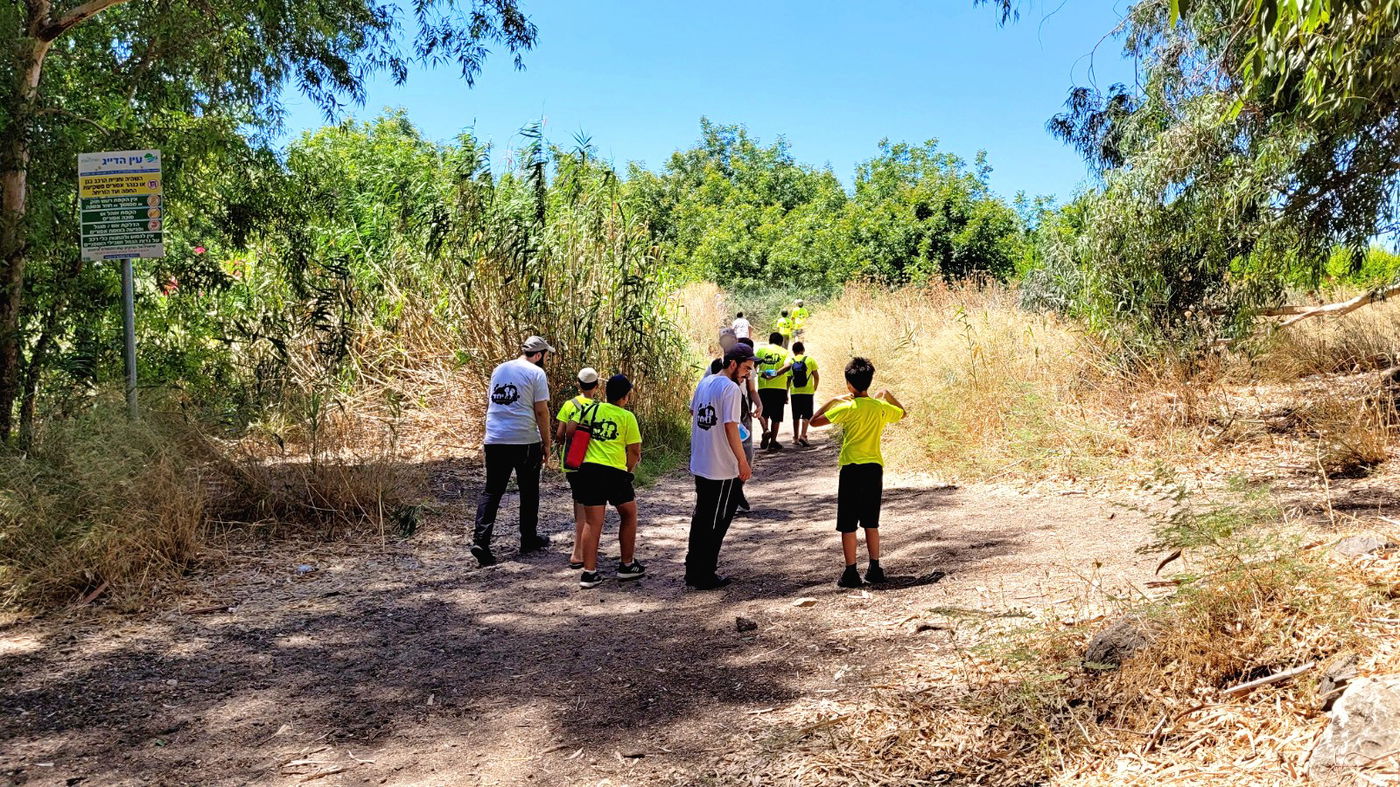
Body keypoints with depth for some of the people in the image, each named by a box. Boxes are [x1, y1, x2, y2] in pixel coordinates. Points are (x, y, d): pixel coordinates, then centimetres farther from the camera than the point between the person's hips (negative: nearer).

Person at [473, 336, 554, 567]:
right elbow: (541, 411, -8)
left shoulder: (499, 370, 14)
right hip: (525, 441, -5)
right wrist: (546, 443, -1)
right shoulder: (536, 373, -5)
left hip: (494, 440, 5)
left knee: (491, 491, 6)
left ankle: (480, 540, -7)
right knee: (529, 491, 12)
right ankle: (529, 540, 21)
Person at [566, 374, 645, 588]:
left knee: (592, 522, 6)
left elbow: (570, 430, 7)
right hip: (615, 472, -3)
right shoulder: (627, 417, 0)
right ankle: (627, 565, 23)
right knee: (629, 515, 18)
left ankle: (589, 572, 2)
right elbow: (635, 451, 1)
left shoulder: (592, 409, 8)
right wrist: (629, 470, 17)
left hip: (589, 469, 3)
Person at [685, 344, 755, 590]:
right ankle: (705, 576, 8)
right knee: (716, 522, 2)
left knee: (701, 517, 19)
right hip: (722, 469, -9)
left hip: (699, 465, 9)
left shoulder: (704, 383, 9)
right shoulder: (731, 389, -18)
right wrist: (743, 462, -16)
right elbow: (730, 427, -22)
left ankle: (693, 569, 27)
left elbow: (692, 411, 22)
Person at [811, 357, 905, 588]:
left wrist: (833, 400, 2)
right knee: (871, 522, 16)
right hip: (875, 468, 5)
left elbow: (815, 421, -8)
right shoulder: (881, 408, 3)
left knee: (848, 524, 2)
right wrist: (888, 396, 32)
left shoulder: (848, 408, -12)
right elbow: (902, 413, 25)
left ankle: (851, 572, 2)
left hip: (852, 469, -5)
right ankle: (875, 569, 18)